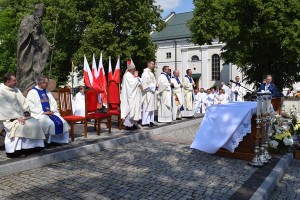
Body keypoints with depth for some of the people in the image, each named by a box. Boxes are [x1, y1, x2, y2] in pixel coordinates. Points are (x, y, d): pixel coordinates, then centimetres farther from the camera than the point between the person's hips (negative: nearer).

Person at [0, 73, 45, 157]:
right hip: (8, 118, -7)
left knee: (34, 123, -10)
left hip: (20, 115, 7)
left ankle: (30, 147, -5)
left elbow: (23, 101, 15)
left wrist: (26, 111, -4)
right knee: (18, 126, -32)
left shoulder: (16, 90, 14)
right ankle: (13, 150, -23)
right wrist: (17, 117, -23)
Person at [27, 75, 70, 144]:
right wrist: (43, 112, -17)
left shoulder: (47, 92, 19)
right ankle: (47, 141, -16)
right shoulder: (32, 92, -2)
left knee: (63, 122, -17)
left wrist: (52, 110, -3)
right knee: (49, 123, -33)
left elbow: (53, 103, 18)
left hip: (50, 113, 6)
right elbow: (31, 107, -11)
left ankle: (58, 140, -8)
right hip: (39, 114, -6)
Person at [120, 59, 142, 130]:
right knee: (130, 109, -7)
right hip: (130, 96, -9)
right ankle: (128, 125, -1)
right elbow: (134, 83, -20)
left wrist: (137, 76, 0)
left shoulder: (132, 75, 15)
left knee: (135, 108, 10)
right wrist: (135, 76, -9)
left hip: (135, 96, 10)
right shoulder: (127, 75, -13)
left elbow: (140, 82, 15)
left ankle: (133, 123, 17)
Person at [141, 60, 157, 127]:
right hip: (148, 92, -10)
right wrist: (152, 87, -15)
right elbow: (145, 83, -19)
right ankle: (145, 122, -5)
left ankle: (150, 121, 15)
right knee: (147, 107, -8)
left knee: (151, 107, 10)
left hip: (152, 92, 10)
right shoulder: (145, 72, -11)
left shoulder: (151, 73, 19)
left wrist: (155, 86, 7)